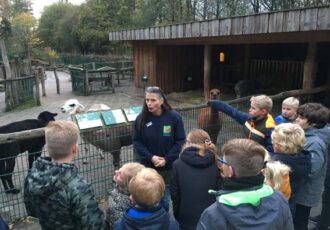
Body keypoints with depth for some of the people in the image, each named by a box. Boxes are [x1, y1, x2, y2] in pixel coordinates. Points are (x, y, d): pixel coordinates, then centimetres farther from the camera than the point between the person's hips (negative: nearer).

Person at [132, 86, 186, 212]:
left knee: (165, 200, 14)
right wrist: (151, 157, -16)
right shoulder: (141, 118, -8)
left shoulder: (174, 117, -11)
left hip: (169, 167, 0)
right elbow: (136, 141, -3)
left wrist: (166, 159, -14)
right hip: (147, 167, 1)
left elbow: (181, 141, -7)